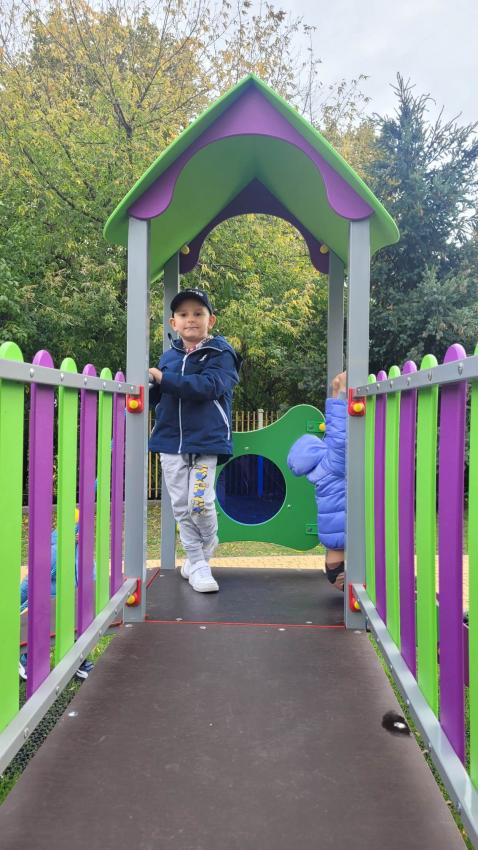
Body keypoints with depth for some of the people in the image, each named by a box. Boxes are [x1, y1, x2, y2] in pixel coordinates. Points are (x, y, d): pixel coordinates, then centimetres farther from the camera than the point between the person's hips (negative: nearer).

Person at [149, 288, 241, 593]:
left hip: (205, 441, -4)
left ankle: (208, 544, 24)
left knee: (200, 502, -9)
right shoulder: (168, 357, 11)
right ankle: (198, 564, 22)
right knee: (181, 506, 7)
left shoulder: (221, 354, -4)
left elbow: (208, 385, -21)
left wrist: (163, 379, -20)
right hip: (171, 441, 5)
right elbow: (156, 397, 13)